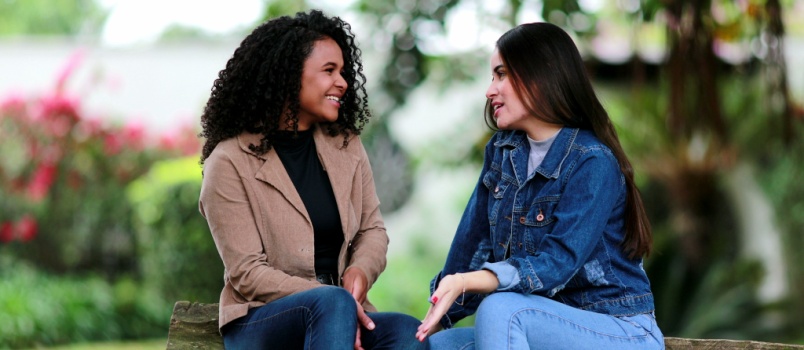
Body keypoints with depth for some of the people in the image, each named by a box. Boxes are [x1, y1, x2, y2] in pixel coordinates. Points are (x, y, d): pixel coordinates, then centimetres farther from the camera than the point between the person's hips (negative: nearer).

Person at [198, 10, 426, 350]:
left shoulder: (346, 146, 12)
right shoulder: (230, 163, -5)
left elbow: (372, 229, 15)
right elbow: (247, 273, -10)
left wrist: (360, 271, -10)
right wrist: (333, 299, -22)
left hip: (343, 313, 5)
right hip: (260, 321, -4)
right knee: (333, 302, -37)